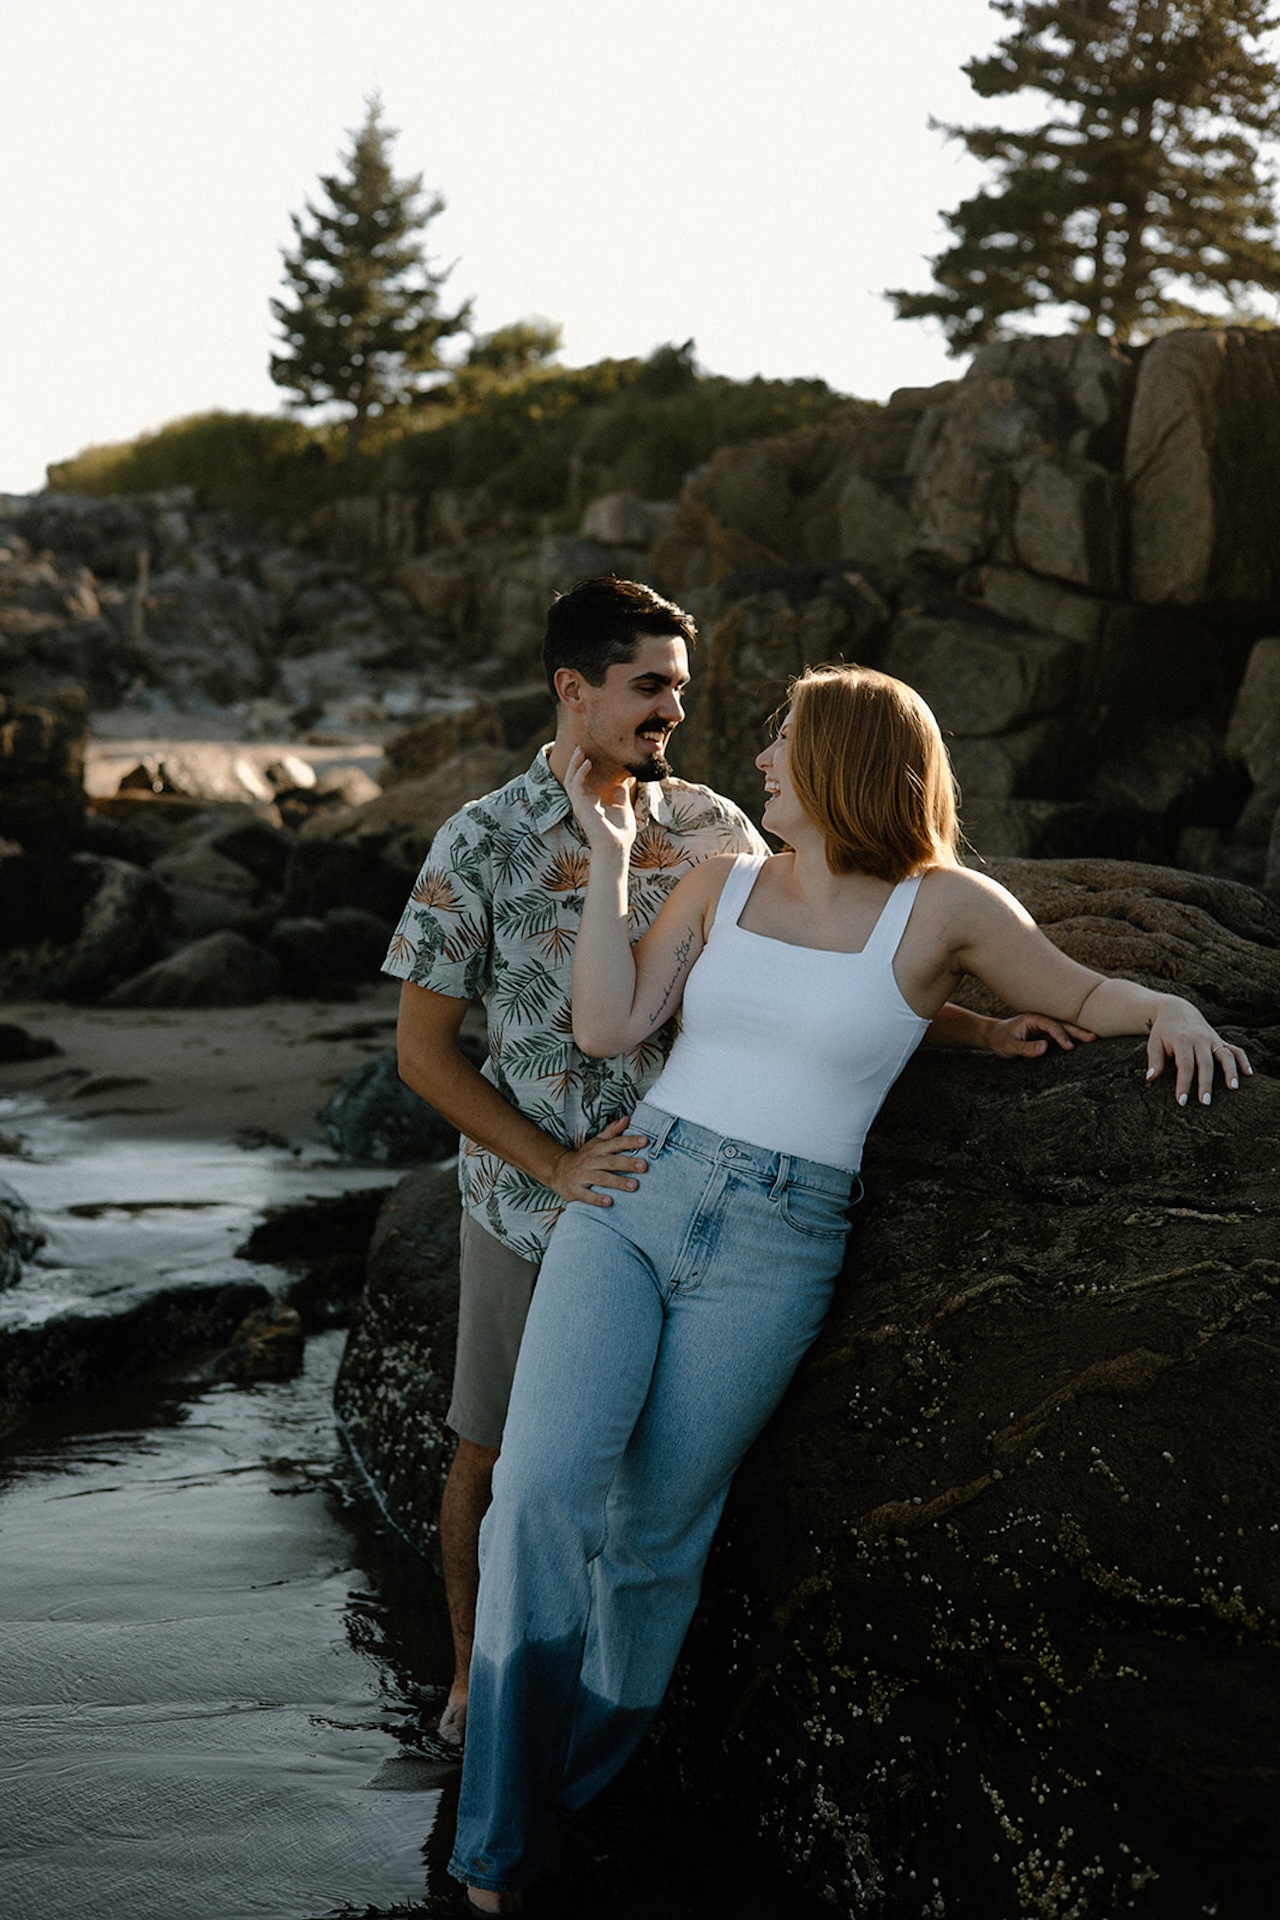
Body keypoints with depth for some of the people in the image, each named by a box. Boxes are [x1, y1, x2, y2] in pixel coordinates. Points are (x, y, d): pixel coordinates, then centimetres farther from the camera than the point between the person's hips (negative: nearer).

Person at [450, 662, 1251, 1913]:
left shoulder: (942, 906, 2)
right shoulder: (721, 884, 10)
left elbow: (1079, 996, 12)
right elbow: (606, 1029, 2)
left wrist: (1169, 1009, -8)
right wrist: (610, 855, 3)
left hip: (771, 1250, -2)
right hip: (627, 1203, 2)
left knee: (654, 1538, 4)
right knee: (542, 1491, -15)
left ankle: (580, 1813, 28)